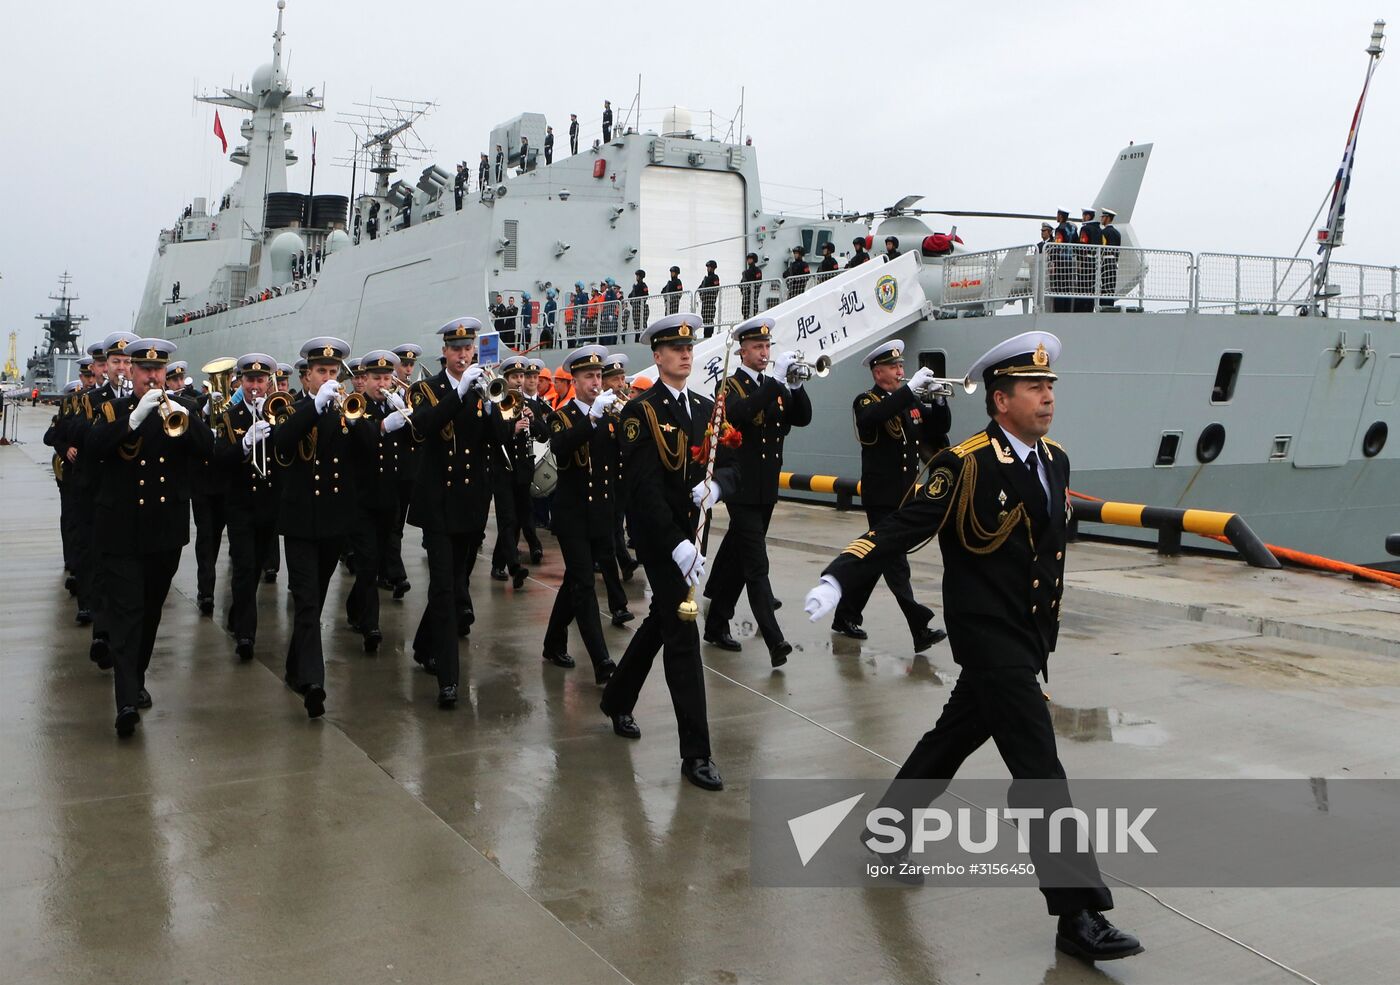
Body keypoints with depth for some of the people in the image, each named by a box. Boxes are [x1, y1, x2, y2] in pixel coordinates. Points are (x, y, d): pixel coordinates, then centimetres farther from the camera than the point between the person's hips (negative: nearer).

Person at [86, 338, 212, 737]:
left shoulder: (180, 411, 9)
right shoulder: (113, 411, 3)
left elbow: (207, 450, -8)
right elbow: (93, 448, -15)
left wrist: (185, 419, -26)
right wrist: (135, 418, -26)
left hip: (166, 531, 3)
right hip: (122, 530, -3)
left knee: (150, 611, 14)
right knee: (125, 613, -10)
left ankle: (136, 679, 30)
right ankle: (127, 701, -17)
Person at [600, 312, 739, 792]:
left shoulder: (706, 408, 9)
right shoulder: (641, 410, -11)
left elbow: (732, 467, 6)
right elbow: (644, 487, -20)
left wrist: (715, 486, -18)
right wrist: (677, 545, -28)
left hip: (690, 532, 7)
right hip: (658, 537, -7)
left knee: (660, 622, 20)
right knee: (683, 636, -8)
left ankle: (617, 700, 42)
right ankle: (695, 753, -3)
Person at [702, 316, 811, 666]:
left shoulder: (776, 386, 13)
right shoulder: (731, 385, -6)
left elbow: (802, 418, 1)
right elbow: (737, 414, -28)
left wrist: (796, 383, -14)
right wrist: (775, 378, -30)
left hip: (767, 489, 7)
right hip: (742, 489, -6)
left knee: (737, 560, 17)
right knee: (756, 567, -12)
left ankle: (716, 625, 32)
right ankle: (775, 642, -20)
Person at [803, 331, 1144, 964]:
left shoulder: (1054, 461, 8)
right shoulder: (965, 464, -15)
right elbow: (902, 529, -18)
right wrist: (837, 580, -29)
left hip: (1027, 640, 8)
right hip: (988, 636, -8)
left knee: (957, 735, 21)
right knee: (1039, 769, -8)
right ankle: (1079, 914, -2)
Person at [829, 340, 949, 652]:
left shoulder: (911, 402, 13)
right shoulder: (866, 401, -7)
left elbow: (939, 430, 11)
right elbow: (872, 418, -31)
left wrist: (939, 401, -7)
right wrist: (910, 388, -32)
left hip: (904, 496, 7)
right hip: (881, 497, -7)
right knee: (896, 563, -9)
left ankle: (846, 617, 26)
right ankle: (920, 629, -14)